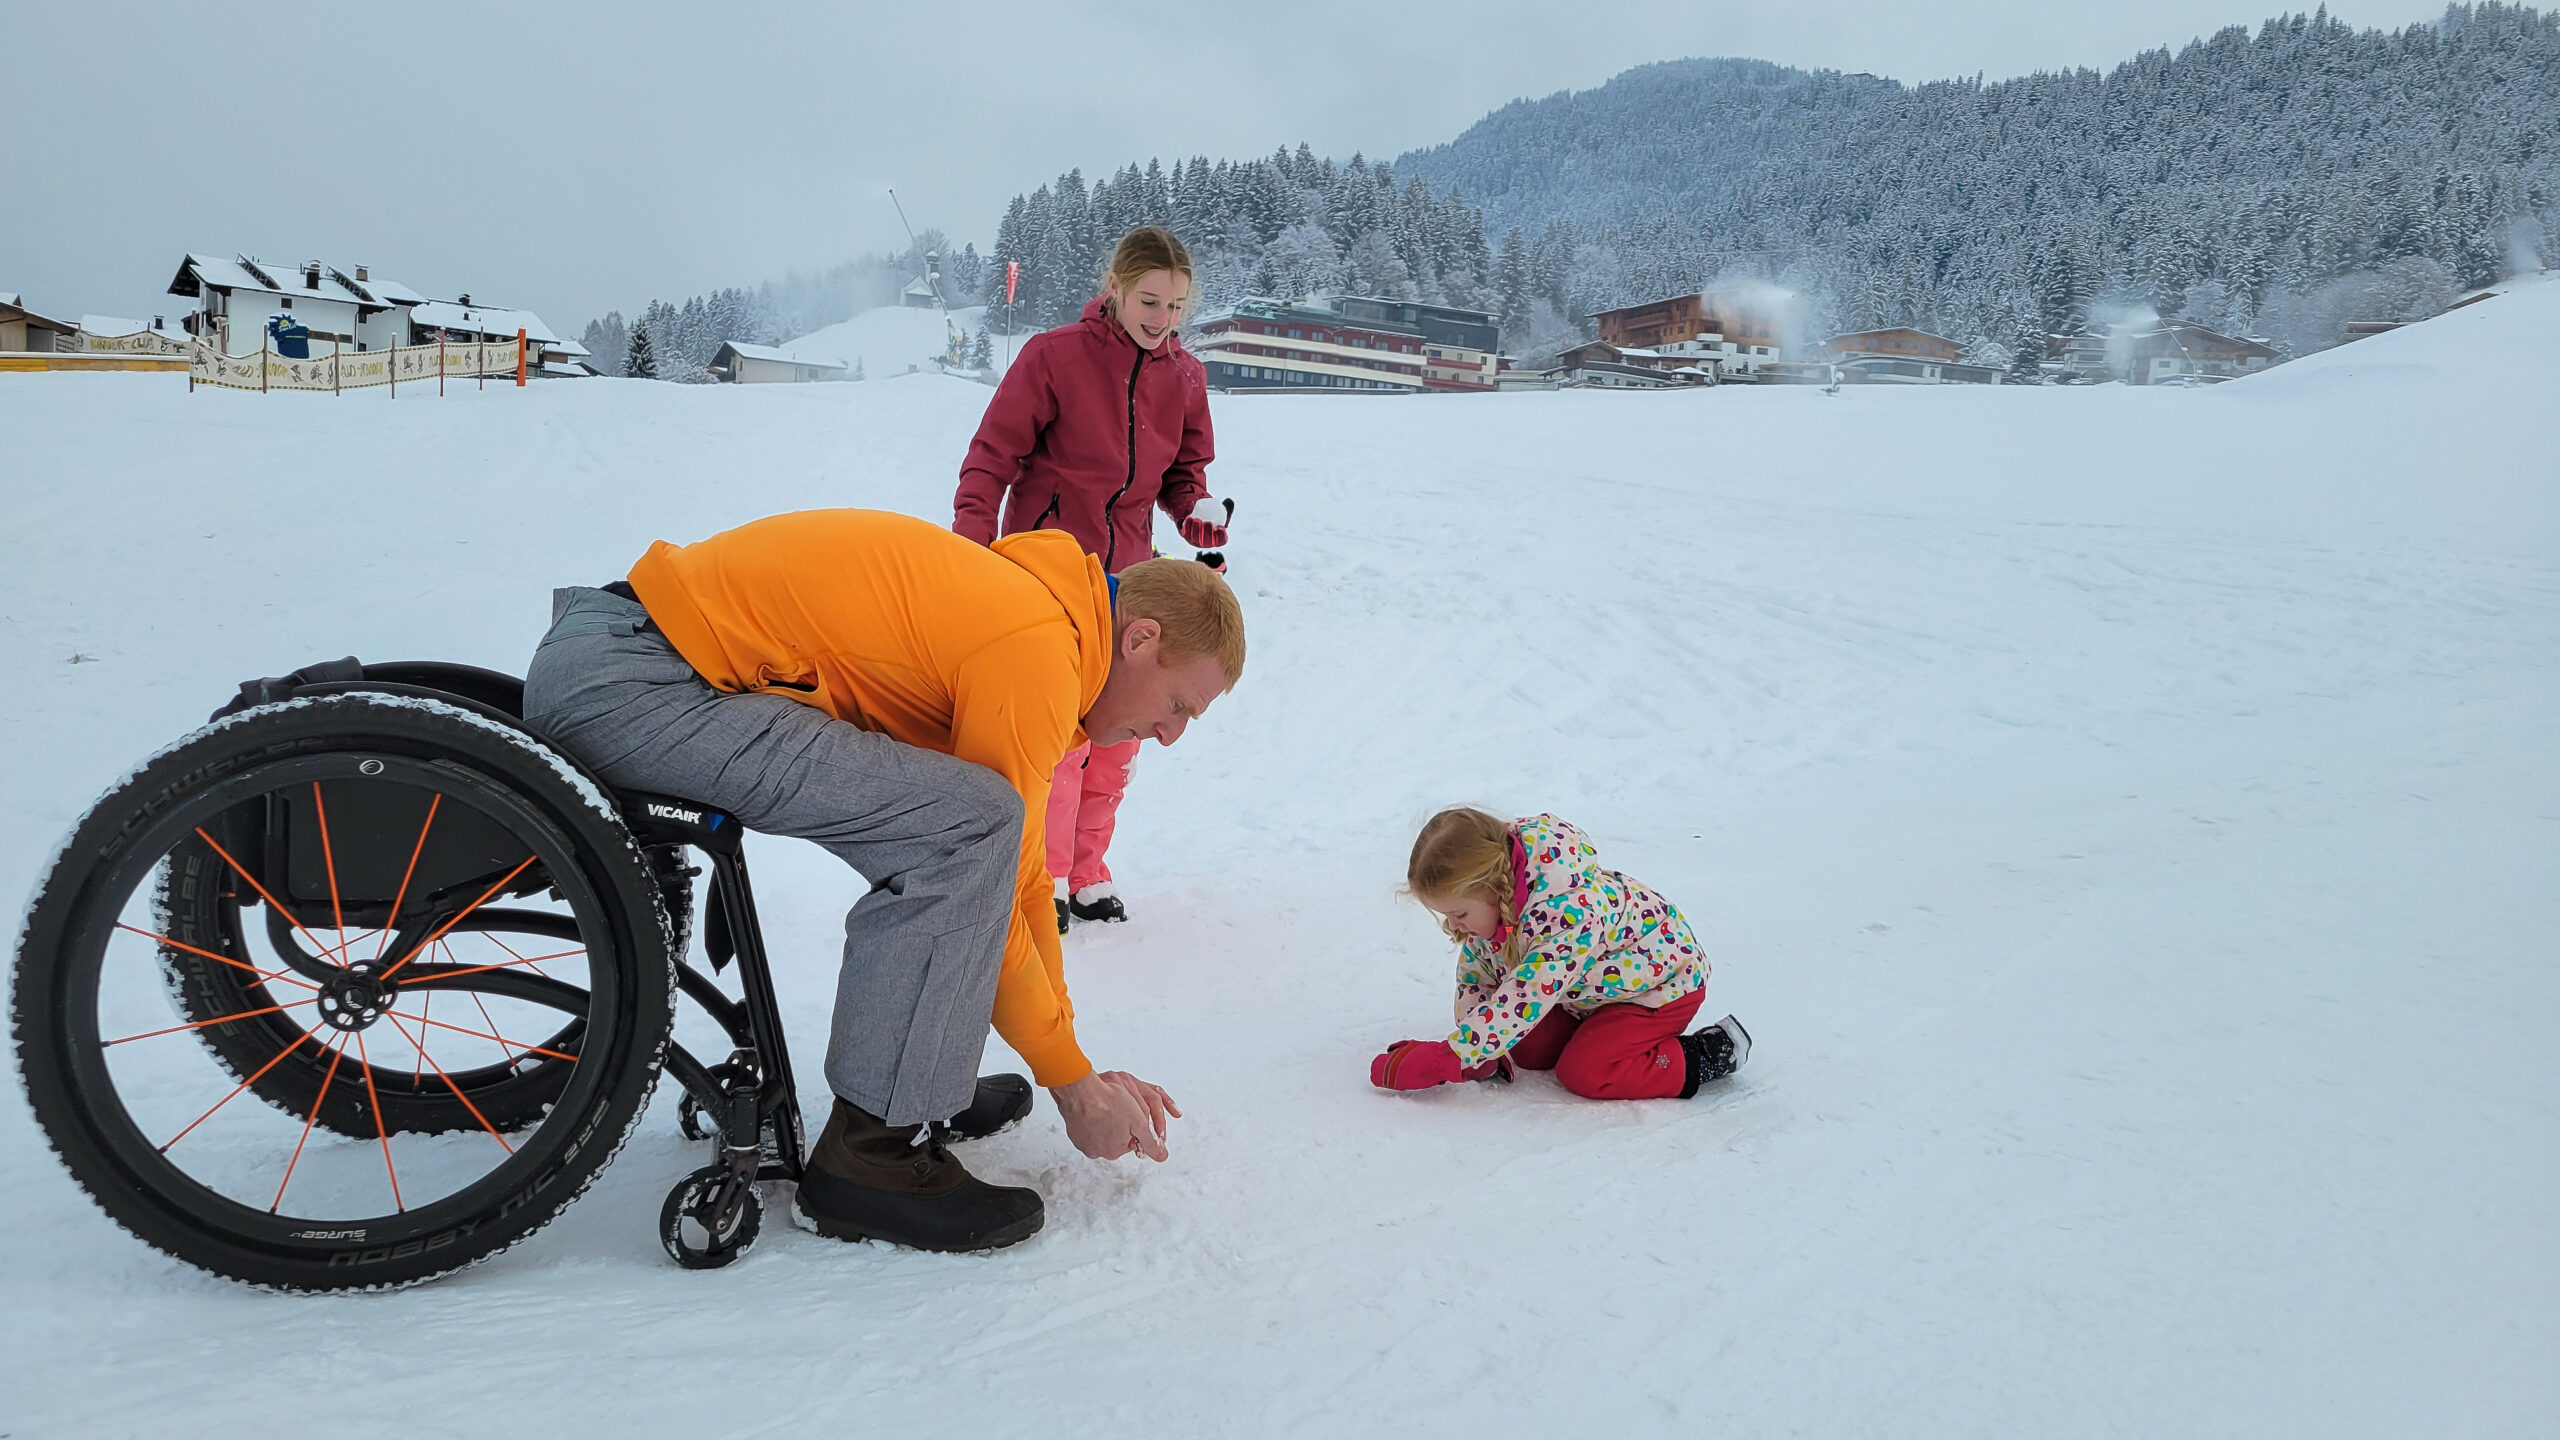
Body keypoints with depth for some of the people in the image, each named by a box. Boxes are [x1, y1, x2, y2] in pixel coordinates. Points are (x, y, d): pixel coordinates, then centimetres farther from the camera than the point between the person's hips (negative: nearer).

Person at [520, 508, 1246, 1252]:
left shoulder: (1021, 607, 15)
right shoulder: (1037, 657, -16)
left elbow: (1020, 873, 20)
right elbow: (984, 887, -12)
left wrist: (1078, 1067, 22)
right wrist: (1073, 1082, 1)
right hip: (622, 683, -11)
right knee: (965, 827, -21)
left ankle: (922, 1084, 17)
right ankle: (873, 1151, -11)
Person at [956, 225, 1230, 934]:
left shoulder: (1184, 376, 4)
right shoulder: (1055, 355, -10)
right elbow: (993, 456, -8)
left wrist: (1200, 514, -7)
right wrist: (971, 548, -18)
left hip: (1127, 576, 5)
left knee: (1118, 738, 9)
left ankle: (1086, 872, 25)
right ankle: (1042, 876, 8)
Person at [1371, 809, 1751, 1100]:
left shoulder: (1568, 913, -41)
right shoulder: (1487, 899, -15)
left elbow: (1523, 1001, -43)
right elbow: (1475, 973, -3)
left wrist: (1446, 1059, -43)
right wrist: (1480, 1059, -15)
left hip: (1663, 977, -8)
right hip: (1588, 991, 8)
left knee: (1583, 1072, -18)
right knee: (1526, 1051, -1)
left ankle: (1709, 1053, -5)